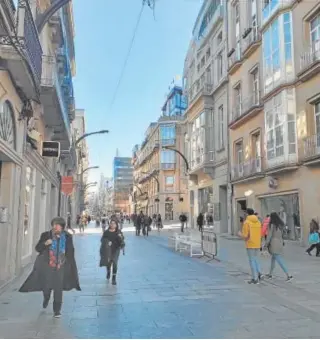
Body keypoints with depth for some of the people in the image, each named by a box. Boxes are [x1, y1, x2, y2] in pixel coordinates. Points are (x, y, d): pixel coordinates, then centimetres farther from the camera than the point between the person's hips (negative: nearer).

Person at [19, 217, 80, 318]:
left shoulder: (67, 237, -1)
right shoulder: (46, 235, -3)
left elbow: (70, 252, 9)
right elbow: (37, 248, -2)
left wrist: (70, 266, 7)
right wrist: (45, 243, -23)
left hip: (61, 266, 0)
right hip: (47, 265, 0)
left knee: (58, 288, 1)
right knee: (47, 286, 7)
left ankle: (57, 310, 15)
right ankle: (46, 298, 43)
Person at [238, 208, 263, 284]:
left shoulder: (246, 222, -12)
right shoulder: (258, 222, 8)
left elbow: (245, 236, -15)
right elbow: (259, 234, 12)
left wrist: (240, 234, 8)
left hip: (250, 244, -6)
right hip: (257, 244, 6)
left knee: (252, 261, 1)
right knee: (255, 259, 21)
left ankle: (255, 279, 1)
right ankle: (259, 273, 3)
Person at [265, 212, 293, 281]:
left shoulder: (272, 225, -12)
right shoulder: (281, 224, 8)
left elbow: (269, 235, -12)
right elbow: (281, 234, 10)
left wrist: (266, 244, -5)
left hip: (274, 244, -8)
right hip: (280, 243, 8)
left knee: (279, 260, -8)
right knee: (273, 259, 20)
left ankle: (288, 275, -15)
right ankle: (270, 274, 29)